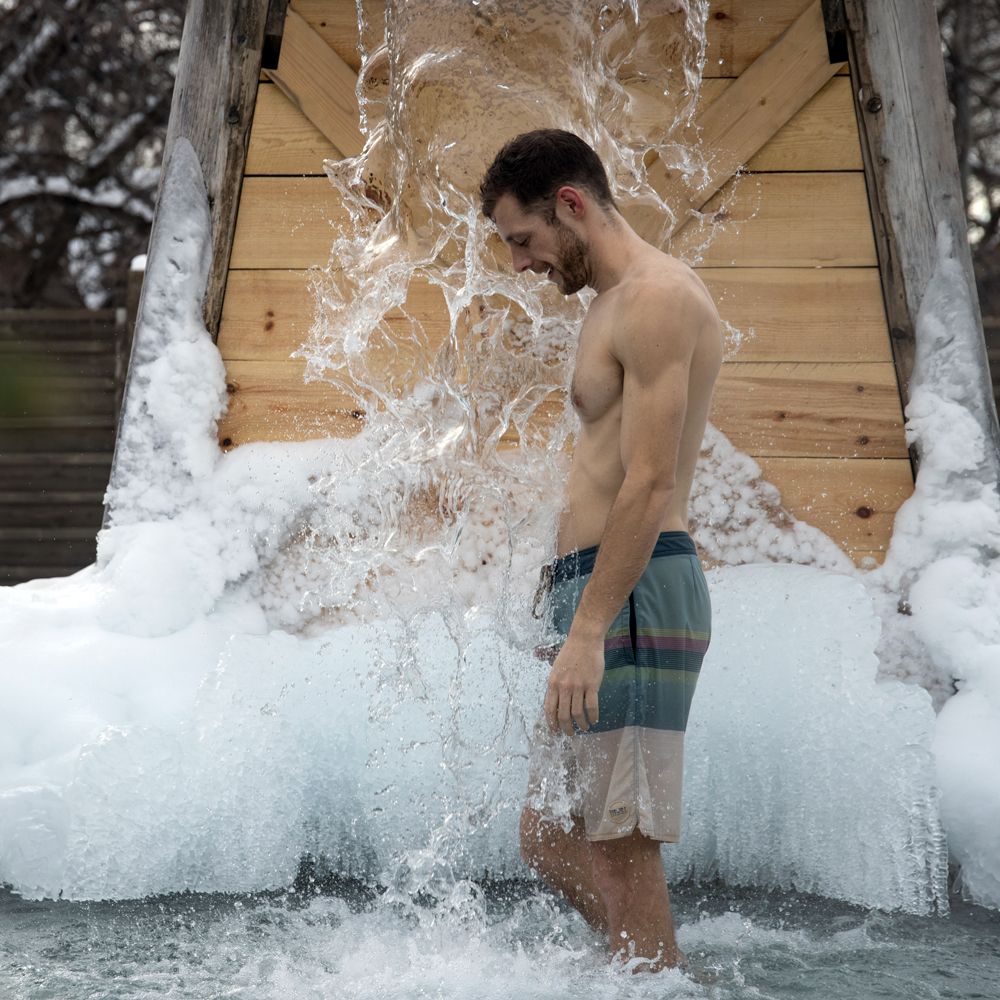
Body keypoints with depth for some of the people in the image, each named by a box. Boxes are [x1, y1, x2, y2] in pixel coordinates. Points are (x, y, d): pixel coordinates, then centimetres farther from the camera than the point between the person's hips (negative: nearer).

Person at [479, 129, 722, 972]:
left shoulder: (657, 297, -10)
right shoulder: (618, 303, 21)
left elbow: (650, 486, -20)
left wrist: (586, 630, -23)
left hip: (633, 594, -11)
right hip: (602, 593, 11)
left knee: (623, 847, -7)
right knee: (550, 841, 13)